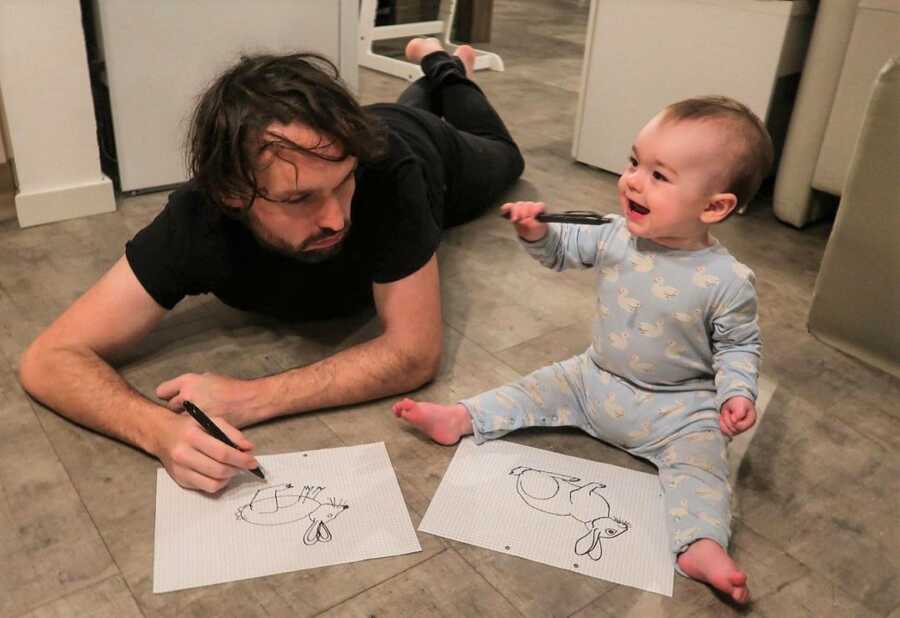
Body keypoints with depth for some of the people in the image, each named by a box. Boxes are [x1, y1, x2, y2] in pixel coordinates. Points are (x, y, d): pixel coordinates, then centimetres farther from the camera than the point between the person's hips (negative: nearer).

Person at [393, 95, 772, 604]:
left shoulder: (727, 281, -21)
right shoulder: (618, 236, -10)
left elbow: (739, 345, -7)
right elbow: (565, 250, 5)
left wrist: (738, 392, -24)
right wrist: (537, 232, -15)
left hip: (677, 409, -4)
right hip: (594, 379, 5)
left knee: (698, 461, -24)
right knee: (539, 389, 2)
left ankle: (700, 544, -34)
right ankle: (463, 418, 8)